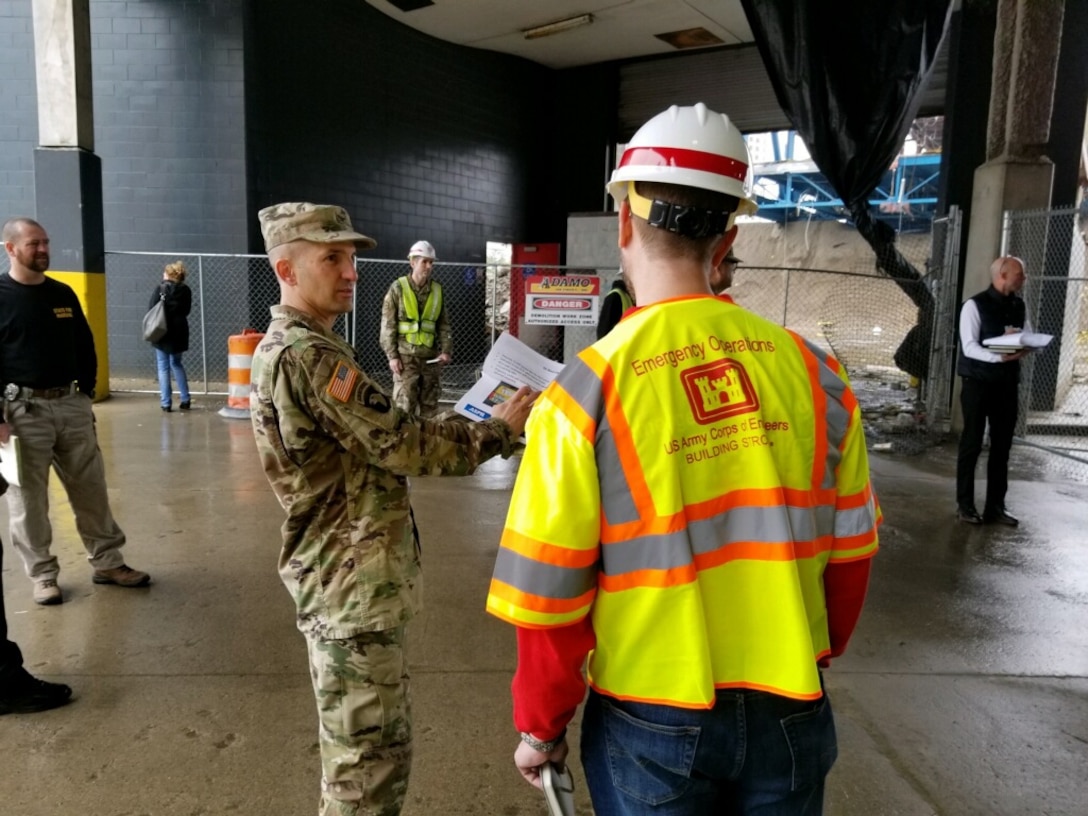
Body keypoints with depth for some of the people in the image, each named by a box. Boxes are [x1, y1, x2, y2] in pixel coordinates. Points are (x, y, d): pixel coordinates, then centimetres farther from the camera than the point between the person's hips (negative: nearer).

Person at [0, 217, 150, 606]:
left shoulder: (63, 294, 10)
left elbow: (85, 347, 17)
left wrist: (87, 392, 9)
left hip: (72, 405, 5)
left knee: (91, 489, 8)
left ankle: (107, 563, 18)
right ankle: (42, 574, 16)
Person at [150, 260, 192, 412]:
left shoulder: (160, 289, -9)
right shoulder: (186, 290, 1)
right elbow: (186, 310, 7)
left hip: (162, 331, -4)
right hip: (179, 331, 4)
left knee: (163, 367, 3)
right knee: (177, 364, 19)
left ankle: (166, 403, 3)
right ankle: (185, 400, 17)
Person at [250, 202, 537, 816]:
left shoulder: (297, 349, 16)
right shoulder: (304, 354, -19)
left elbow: (380, 441, 14)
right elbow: (398, 443, -19)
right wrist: (497, 431, -9)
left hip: (354, 578, 10)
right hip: (354, 586, -10)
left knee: (374, 746, 22)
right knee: (370, 756, 2)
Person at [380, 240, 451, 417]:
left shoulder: (437, 290, 10)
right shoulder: (398, 288, -2)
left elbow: (444, 325, 13)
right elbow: (388, 325, -3)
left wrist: (446, 351, 0)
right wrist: (392, 356, -9)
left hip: (431, 356, 4)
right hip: (405, 355, -4)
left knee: (430, 405, 8)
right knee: (404, 404, -5)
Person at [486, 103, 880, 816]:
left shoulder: (586, 390, -17)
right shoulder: (814, 372, -7)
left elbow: (549, 593, -13)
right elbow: (850, 552, 3)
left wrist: (540, 727, 4)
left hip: (654, 723, -2)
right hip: (791, 711, 3)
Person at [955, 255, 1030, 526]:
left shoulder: (1019, 306, 10)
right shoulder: (975, 305, -9)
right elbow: (969, 348, -16)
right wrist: (1001, 357, -30)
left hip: (1007, 383, 6)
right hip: (979, 383, -6)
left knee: (1002, 446, 8)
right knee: (972, 444, 2)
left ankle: (995, 506, 17)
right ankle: (965, 504, 12)